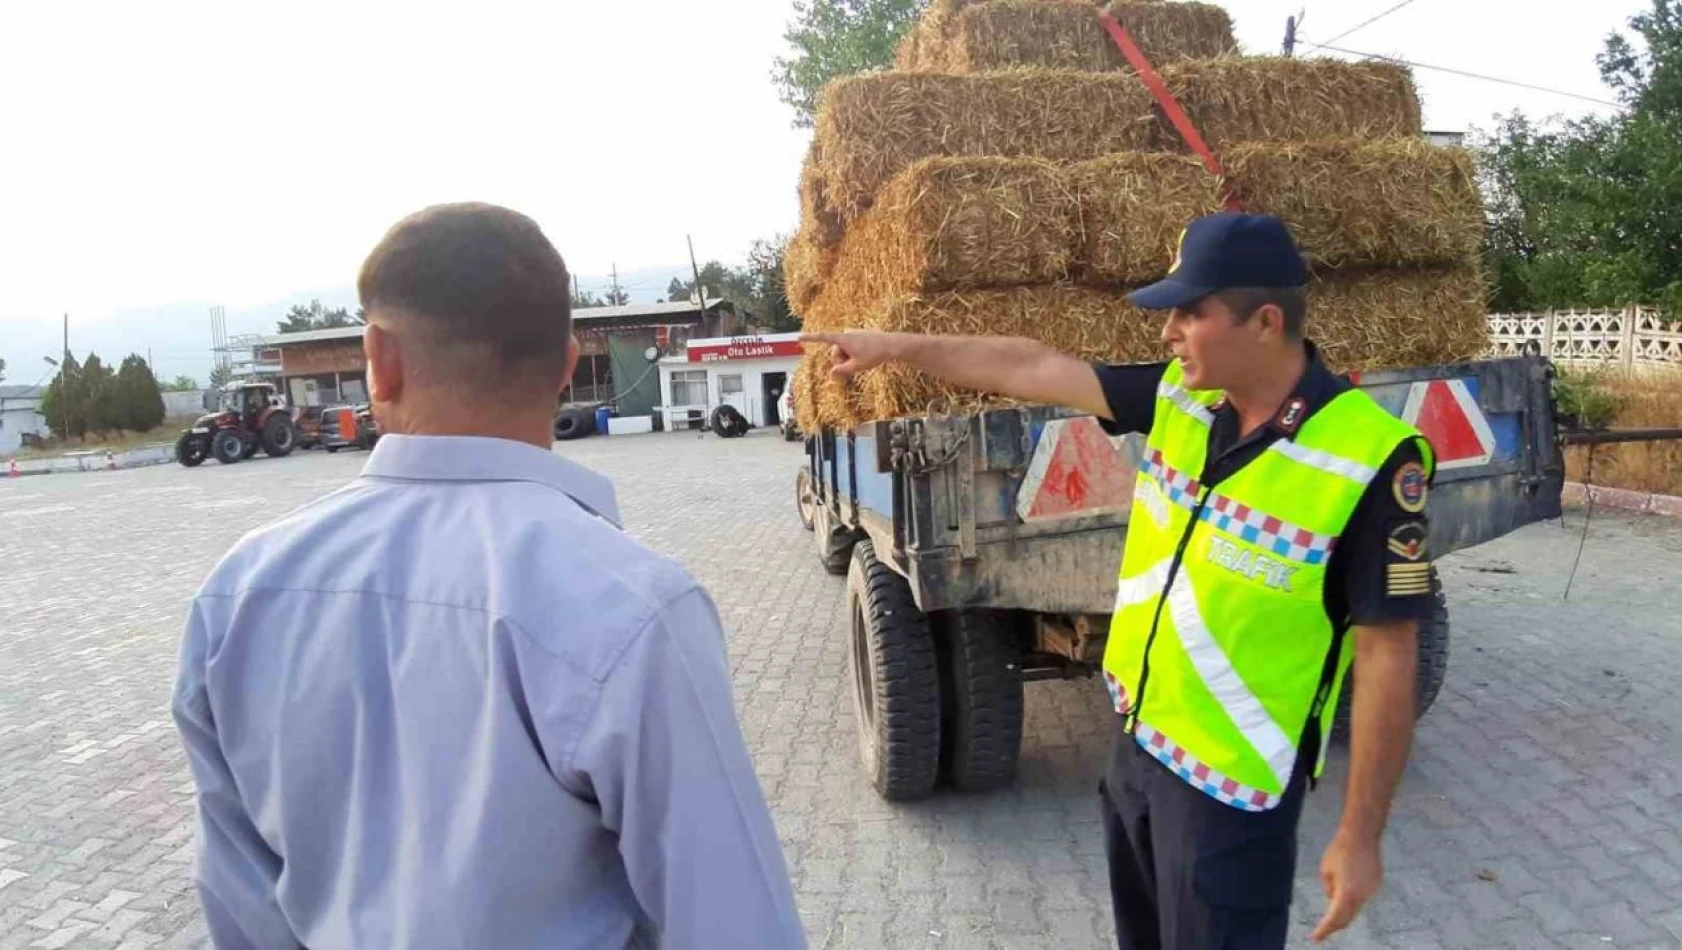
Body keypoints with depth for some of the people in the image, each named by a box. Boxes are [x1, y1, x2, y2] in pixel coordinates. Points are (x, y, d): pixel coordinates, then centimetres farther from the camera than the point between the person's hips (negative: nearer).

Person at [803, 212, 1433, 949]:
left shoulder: (1371, 459, -22)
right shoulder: (1178, 397, -4)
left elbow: (1387, 655, -18)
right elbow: (1032, 369, 3)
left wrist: (1360, 836, -13)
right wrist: (896, 347, 7)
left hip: (1232, 784, -6)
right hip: (1135, 740, 7)